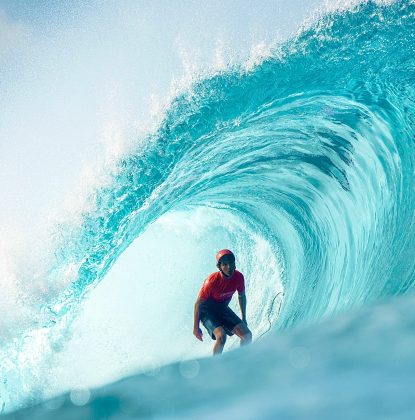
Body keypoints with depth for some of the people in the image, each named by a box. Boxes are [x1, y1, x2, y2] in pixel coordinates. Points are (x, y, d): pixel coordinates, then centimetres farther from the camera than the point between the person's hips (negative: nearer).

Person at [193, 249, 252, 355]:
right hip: (207, 309, -5)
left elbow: (242, 297, 5)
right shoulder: (212, 281, -30)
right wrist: (196, 328, -13)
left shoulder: (238, 277, -16)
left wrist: (243, 319, 11)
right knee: (221, 336, -30)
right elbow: (198, 303, -18)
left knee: (247, 335, -8)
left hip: (222, 308, 5)